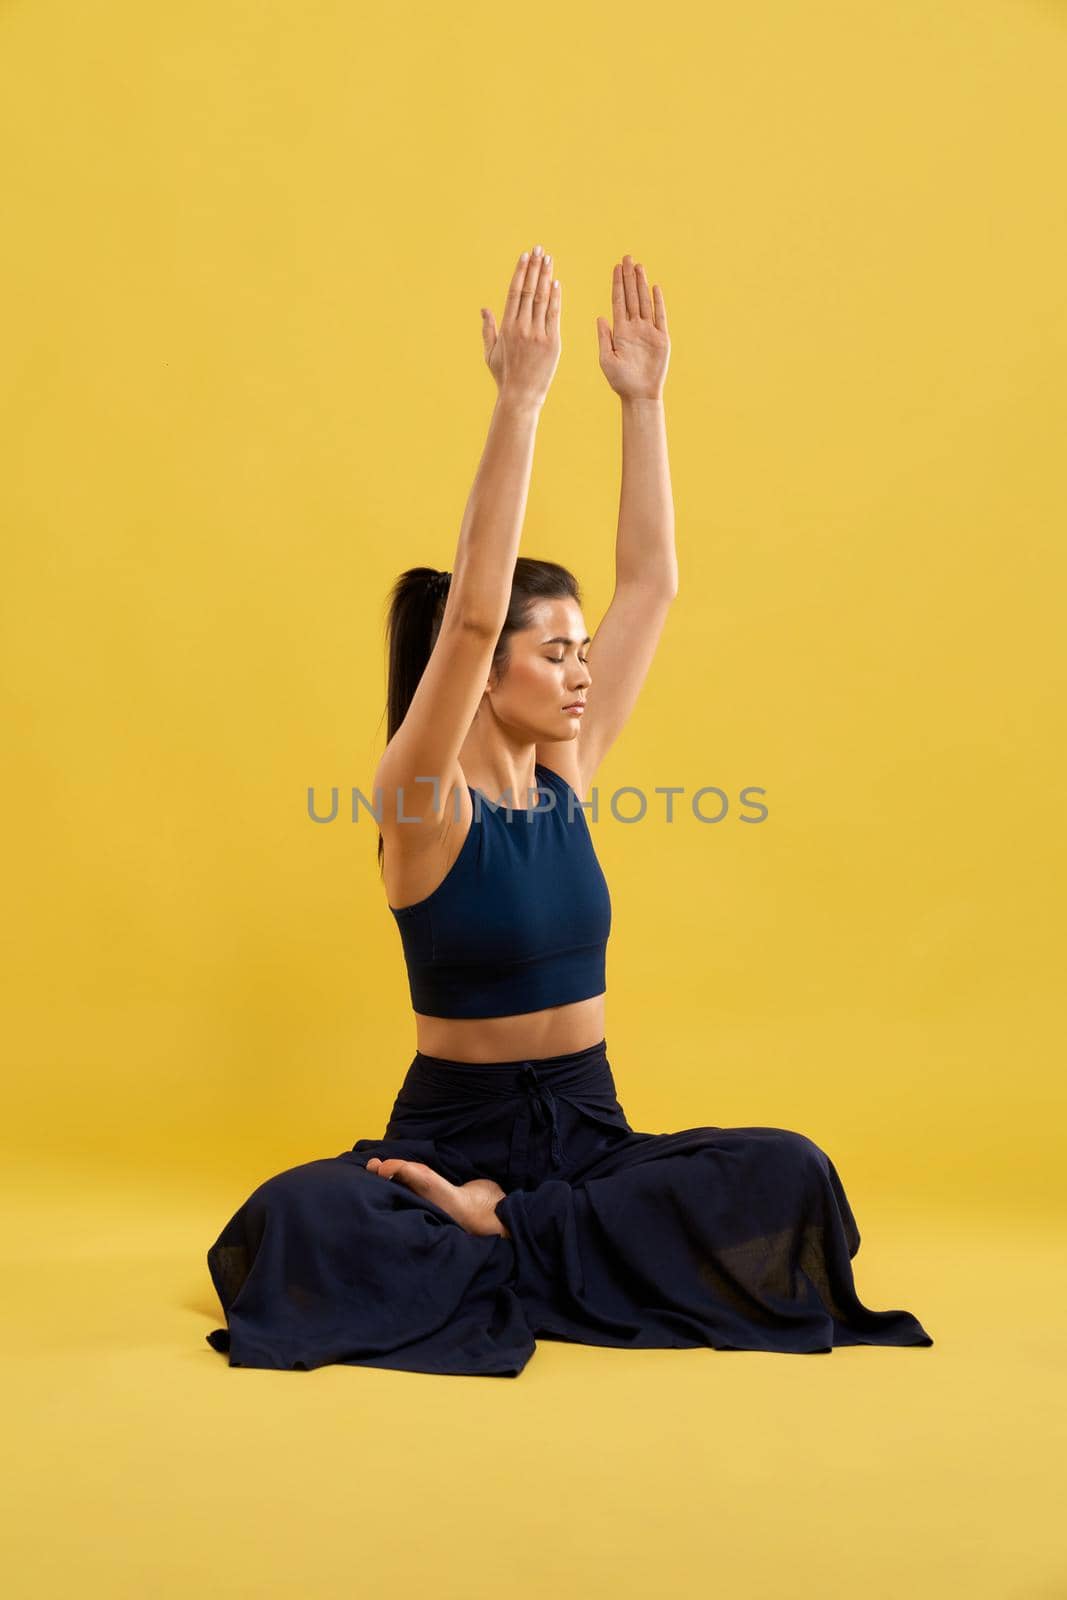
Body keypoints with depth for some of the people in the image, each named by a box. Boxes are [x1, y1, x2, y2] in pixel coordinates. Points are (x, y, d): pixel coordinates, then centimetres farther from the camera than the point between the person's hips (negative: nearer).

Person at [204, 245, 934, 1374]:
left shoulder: (565, 772, 5)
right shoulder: (419, 802, -11)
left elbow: (650, 584, 3)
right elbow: (471, 610, -26)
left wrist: (641, 399, -1)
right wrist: (517, 401, -28)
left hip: (589, 1130, 6)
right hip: (452, 1129, -5)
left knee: (789, 1174, -22)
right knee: (293, 1222, -35)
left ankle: (496, 1232, -10)